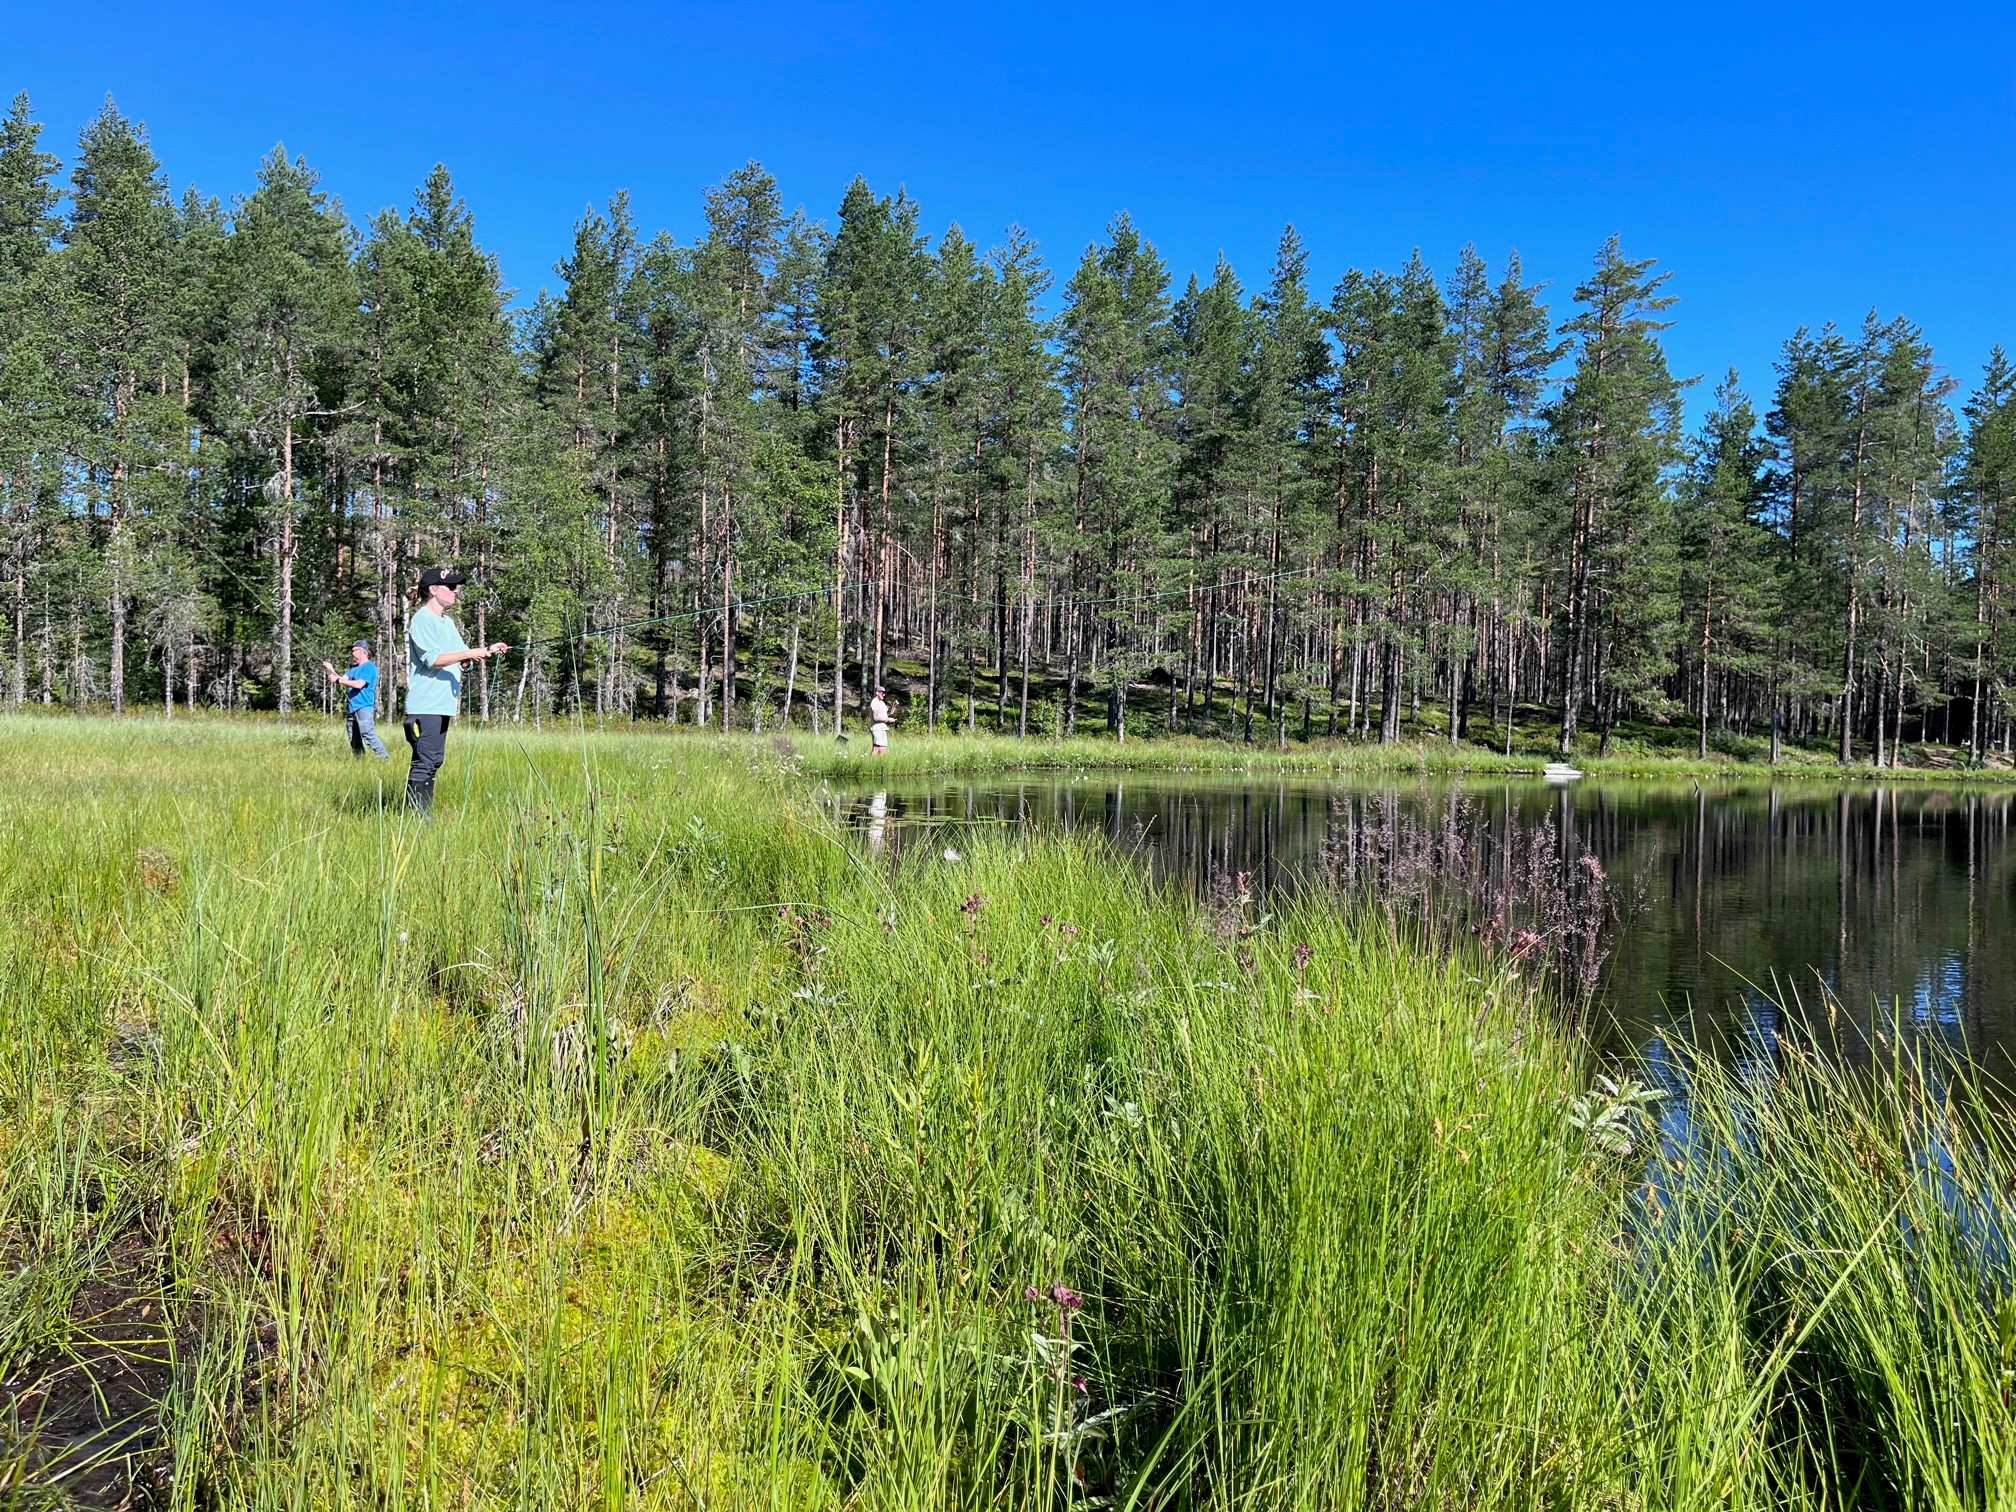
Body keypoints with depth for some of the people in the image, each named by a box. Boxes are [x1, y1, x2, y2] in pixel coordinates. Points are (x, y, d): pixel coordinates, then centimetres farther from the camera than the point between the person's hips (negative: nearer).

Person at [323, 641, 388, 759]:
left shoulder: (369, 667, -8)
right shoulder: (354, 668, 20)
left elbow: (359, 684, -18)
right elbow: (344, 679, 15)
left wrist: (338, 680, -13)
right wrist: (331, 670, 3)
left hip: (364, 707, -9)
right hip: (352, 708, 9)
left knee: (368, 735, -20)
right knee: (354, 740, 9)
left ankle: (385, 759, -21)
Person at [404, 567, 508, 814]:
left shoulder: (447, 622, 19)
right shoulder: (422, 620, -8)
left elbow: (462, 660, 17)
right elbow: (432, 659, -18)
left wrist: (488, 651, 1)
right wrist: (471, 653, -20)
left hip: (443, 704, 9)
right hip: (425, 706, -9)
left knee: (434, 761, 10)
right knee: (424, 762, -11)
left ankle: (424, 814, 14)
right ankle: (416, 816, -10)